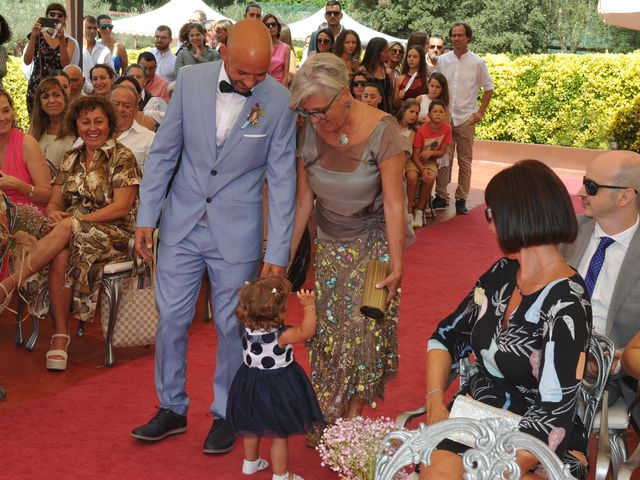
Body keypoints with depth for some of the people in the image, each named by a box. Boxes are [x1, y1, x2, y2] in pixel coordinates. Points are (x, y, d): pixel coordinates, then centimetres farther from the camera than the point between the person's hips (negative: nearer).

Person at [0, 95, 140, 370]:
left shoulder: (122, 157, 0)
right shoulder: (70, 159, 18)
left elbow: (122, 207, -10)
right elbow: (54, 203, 14)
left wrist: (76, 219, -18)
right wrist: (54, 214, -13)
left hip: (113, 234, -4)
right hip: (70, 233, 4)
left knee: (65, 230, -37)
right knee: (60, 257, -34)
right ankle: (60, 335, -28)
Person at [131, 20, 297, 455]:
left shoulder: (280, 101, -12)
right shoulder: (191, 80, -6)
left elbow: (282, 179, -8)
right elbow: (163, 152, 2)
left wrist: (278, 252, -10)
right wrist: (147, 217, 0)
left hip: (238, 231, -2)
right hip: (183, 223, 2)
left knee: (232, 325, 8)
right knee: (171, 318, 8)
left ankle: (227, 414, 27)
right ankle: (172, 409, 27)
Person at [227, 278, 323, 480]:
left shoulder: (248, 327, -12)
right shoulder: (280, 335, -30)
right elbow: (306, 332, -30)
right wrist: (308, 306, -32)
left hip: (250, 385, 7)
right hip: (277, 388, -7)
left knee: (251, 427, 27)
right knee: (280, 435, 10)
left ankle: (250, 462, 46)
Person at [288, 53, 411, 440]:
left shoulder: (382, 132, -19)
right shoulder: (308, 133, -7)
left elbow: (393, 202, -18)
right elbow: (304, 199, 0)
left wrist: (396, 264, -21)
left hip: (373, 243, -3)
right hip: (330, 245, 4)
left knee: (364, 329, -7)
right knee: (327, 329, 1)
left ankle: (354, 416, 9)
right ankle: (327, 419, 14)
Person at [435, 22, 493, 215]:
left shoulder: (477, 62, 1)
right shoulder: (442, 60, 5)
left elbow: (488, 88, 7)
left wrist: (481, 112, 0)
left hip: (466, 118, -1)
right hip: (444, 116, 1)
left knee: (465, 160, 4)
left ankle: (461, 199, 9)